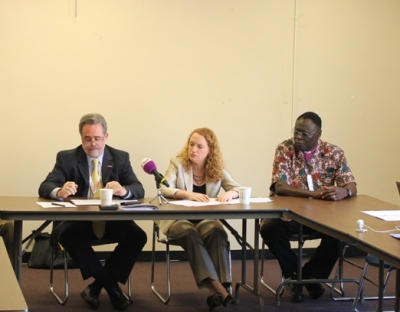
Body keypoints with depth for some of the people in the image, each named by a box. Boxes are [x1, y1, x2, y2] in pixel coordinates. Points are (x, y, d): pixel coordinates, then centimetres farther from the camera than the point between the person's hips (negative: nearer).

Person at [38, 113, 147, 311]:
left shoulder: (121, 158, 6)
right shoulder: (66, 158, 3)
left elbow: (138, 190, -4)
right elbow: (45, 188, -7)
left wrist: (124, 190, -30)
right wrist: (60, 191, -33)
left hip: (113, 220, 1)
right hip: (78, 219, -1)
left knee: (138, 236, -26)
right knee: (68, 234, -34)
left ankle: (97, 284, -10)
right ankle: (110, 284, -17)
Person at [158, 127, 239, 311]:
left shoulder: (218, 168, 7)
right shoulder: (177, 163, -1)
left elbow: (237, 188, 4)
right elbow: (163, 189, -14)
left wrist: (230, 193, -21)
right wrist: (188, 194, -32)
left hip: (206, 219, 2)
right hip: (178, 217, -2)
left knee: (217, 232, -33)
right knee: (190, 234, -36)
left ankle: (216, 291, -36)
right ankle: (218, 288, -41)